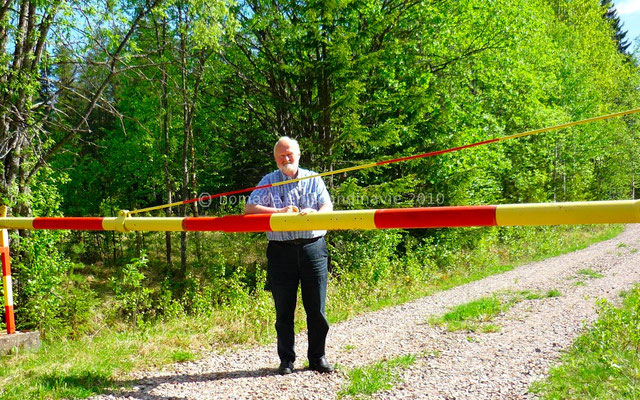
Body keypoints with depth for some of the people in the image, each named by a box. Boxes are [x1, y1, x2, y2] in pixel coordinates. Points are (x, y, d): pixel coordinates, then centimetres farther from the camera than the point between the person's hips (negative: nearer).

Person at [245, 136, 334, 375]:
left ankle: (317, 357, 19)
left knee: (316, 308, 4)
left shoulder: (313, 179, 13)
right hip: (281, 250, 0)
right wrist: (279, 212, -15)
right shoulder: (269, 181, 10)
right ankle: (286, 359, 19)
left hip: (313, 247, 1)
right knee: (284, 309, 6)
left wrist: (313, 214, -21)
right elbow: (249, 209, -1)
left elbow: (328, 207, 2)